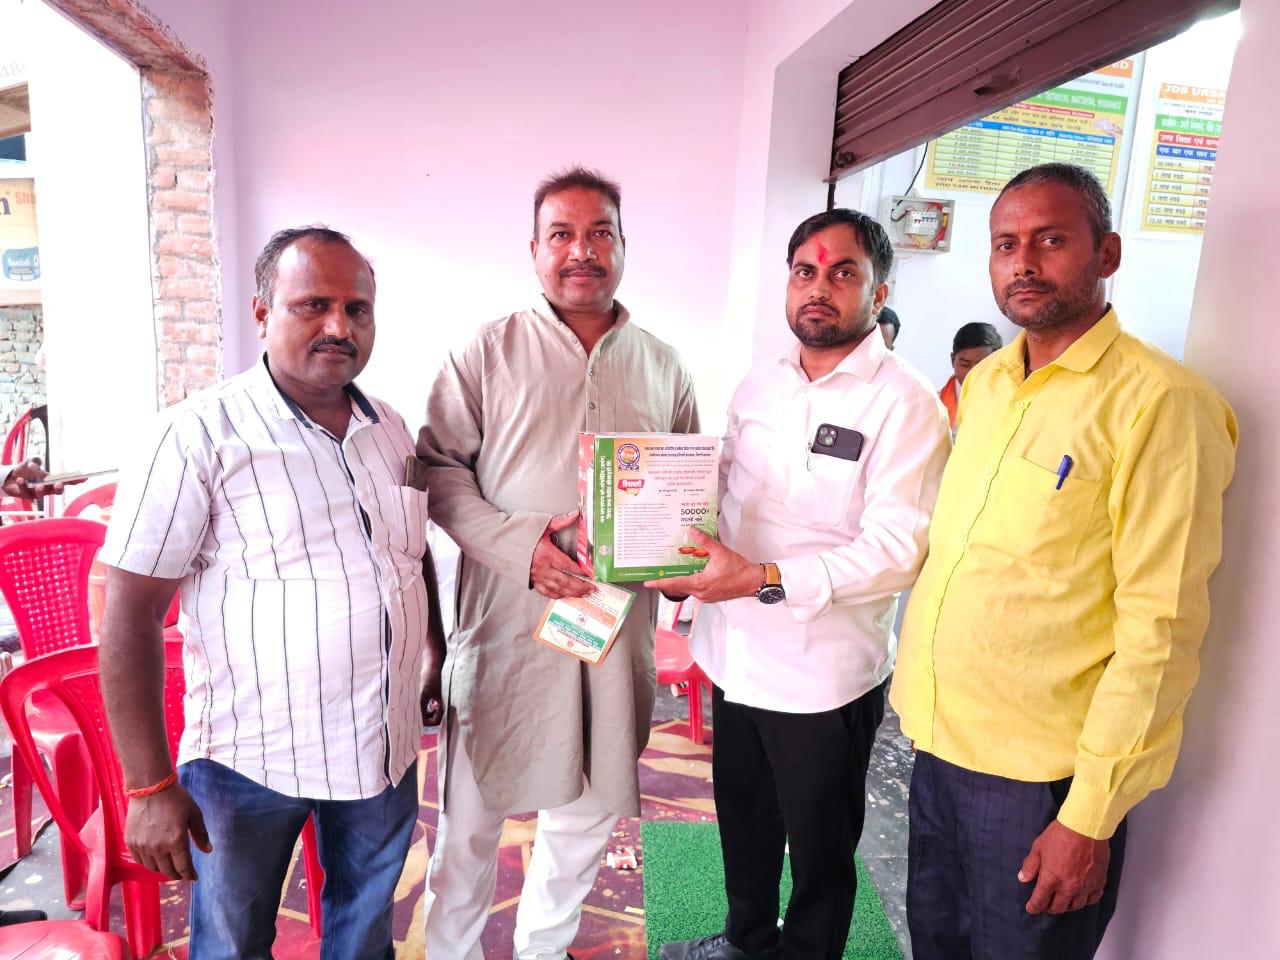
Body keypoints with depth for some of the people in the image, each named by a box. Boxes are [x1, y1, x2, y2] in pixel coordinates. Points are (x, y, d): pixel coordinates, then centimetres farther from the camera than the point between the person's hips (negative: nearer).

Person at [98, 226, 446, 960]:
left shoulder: (392, 430, 3)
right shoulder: (201, 437, -15)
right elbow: (130, 614, -14)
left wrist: (440, 663, 17)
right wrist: (150, 786, -14)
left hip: (386, 748, 5)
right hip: (250, 761, -4)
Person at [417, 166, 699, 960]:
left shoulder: (663, 367, 9)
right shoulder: (487, 354, -1)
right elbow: (440, 469, -5)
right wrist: (520, 546, -19)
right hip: (506, 622, -3)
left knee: (589, 812, 18)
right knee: (472, 813, 11)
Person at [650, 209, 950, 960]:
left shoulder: (904, 403, -14)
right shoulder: (759, 386, 6)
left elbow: (898, 550, -21)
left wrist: (766, 580, -28)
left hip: (824, 674, -6)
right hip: (737, 656, 6)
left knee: (820, 849, 17)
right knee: (743, 820, 26)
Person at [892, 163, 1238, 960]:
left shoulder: (1159, 401, -15)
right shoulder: (985, 383, 6)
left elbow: (1160, 629, -17)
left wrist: (1090, 817, -16)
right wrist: (918, 687, 10)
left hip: (1042, 776, -6)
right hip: (939, 745, 6)